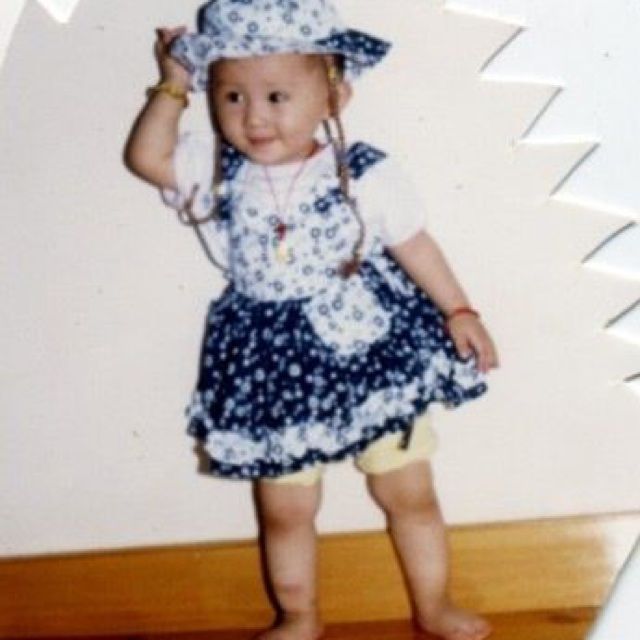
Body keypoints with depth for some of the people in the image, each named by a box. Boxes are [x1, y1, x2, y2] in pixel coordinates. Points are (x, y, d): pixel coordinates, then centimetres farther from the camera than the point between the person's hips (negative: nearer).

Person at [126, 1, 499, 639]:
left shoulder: (365, 175, -12)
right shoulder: (218, 170, -5)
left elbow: (413, 244, -3)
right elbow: (146, 158, -10)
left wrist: (458, 310, -4)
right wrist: (172, 85, -10)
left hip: (373, 354, -2)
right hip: (273, 371, 2)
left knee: (410, 495, 12)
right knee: (284, 510, 16)